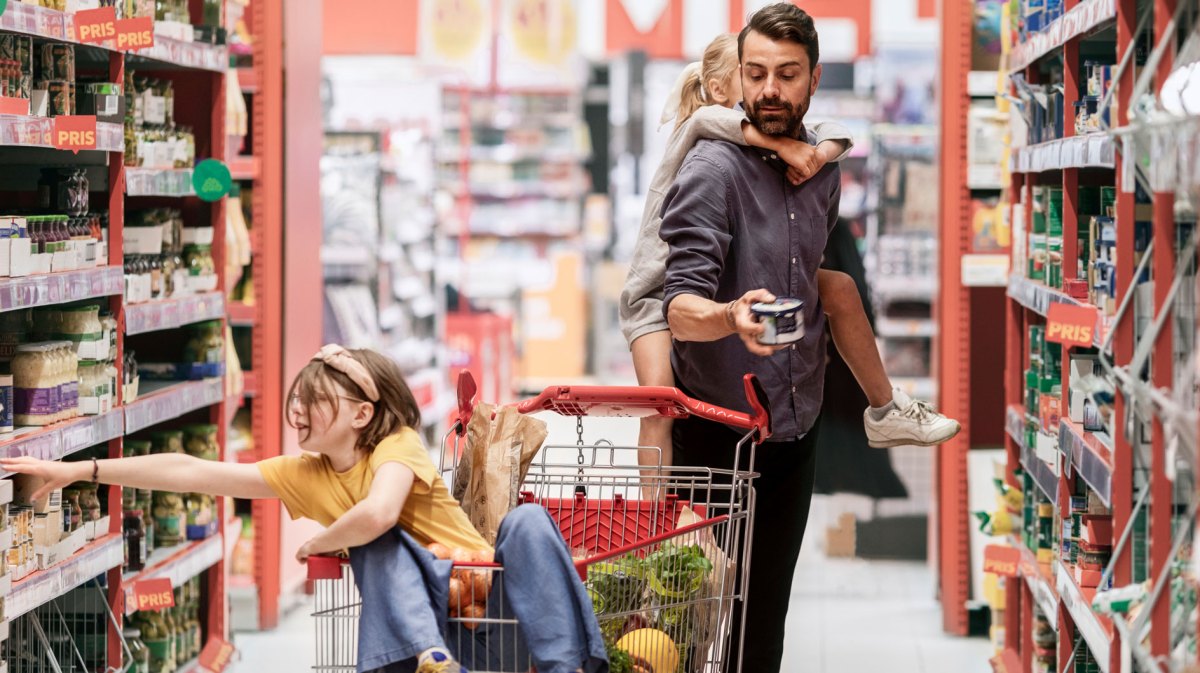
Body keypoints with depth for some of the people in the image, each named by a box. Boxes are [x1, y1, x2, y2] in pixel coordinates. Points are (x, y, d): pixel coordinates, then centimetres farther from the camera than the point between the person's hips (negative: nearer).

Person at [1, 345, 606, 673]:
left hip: (494, 592, -3)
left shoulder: (397, 446, -11)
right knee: (378, 547, -25)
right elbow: (192, 472, 2)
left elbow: (375, 512, -34)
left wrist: (316, 543, -13)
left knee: (526, 519, -31)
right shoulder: (303, 475, 6)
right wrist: (79, 471, -2)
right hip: (425, 612, 3)